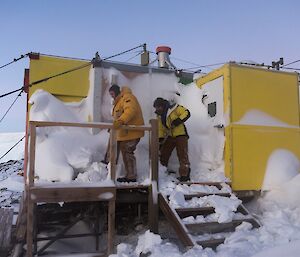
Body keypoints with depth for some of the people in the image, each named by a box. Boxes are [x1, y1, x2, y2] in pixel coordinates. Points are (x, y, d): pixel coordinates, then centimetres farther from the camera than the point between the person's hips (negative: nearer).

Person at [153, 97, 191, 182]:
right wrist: (160, 140, 2)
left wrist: (178, 120, -25)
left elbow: (186, 113, -15)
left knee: (182, 155, -6)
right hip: (169, 136, 7)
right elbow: (160, 129, 11)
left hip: (180, 135, -6)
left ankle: (184, 175, 0)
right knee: (163, 154, 9)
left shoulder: (175, 108, -11)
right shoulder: (160, 116, 9)